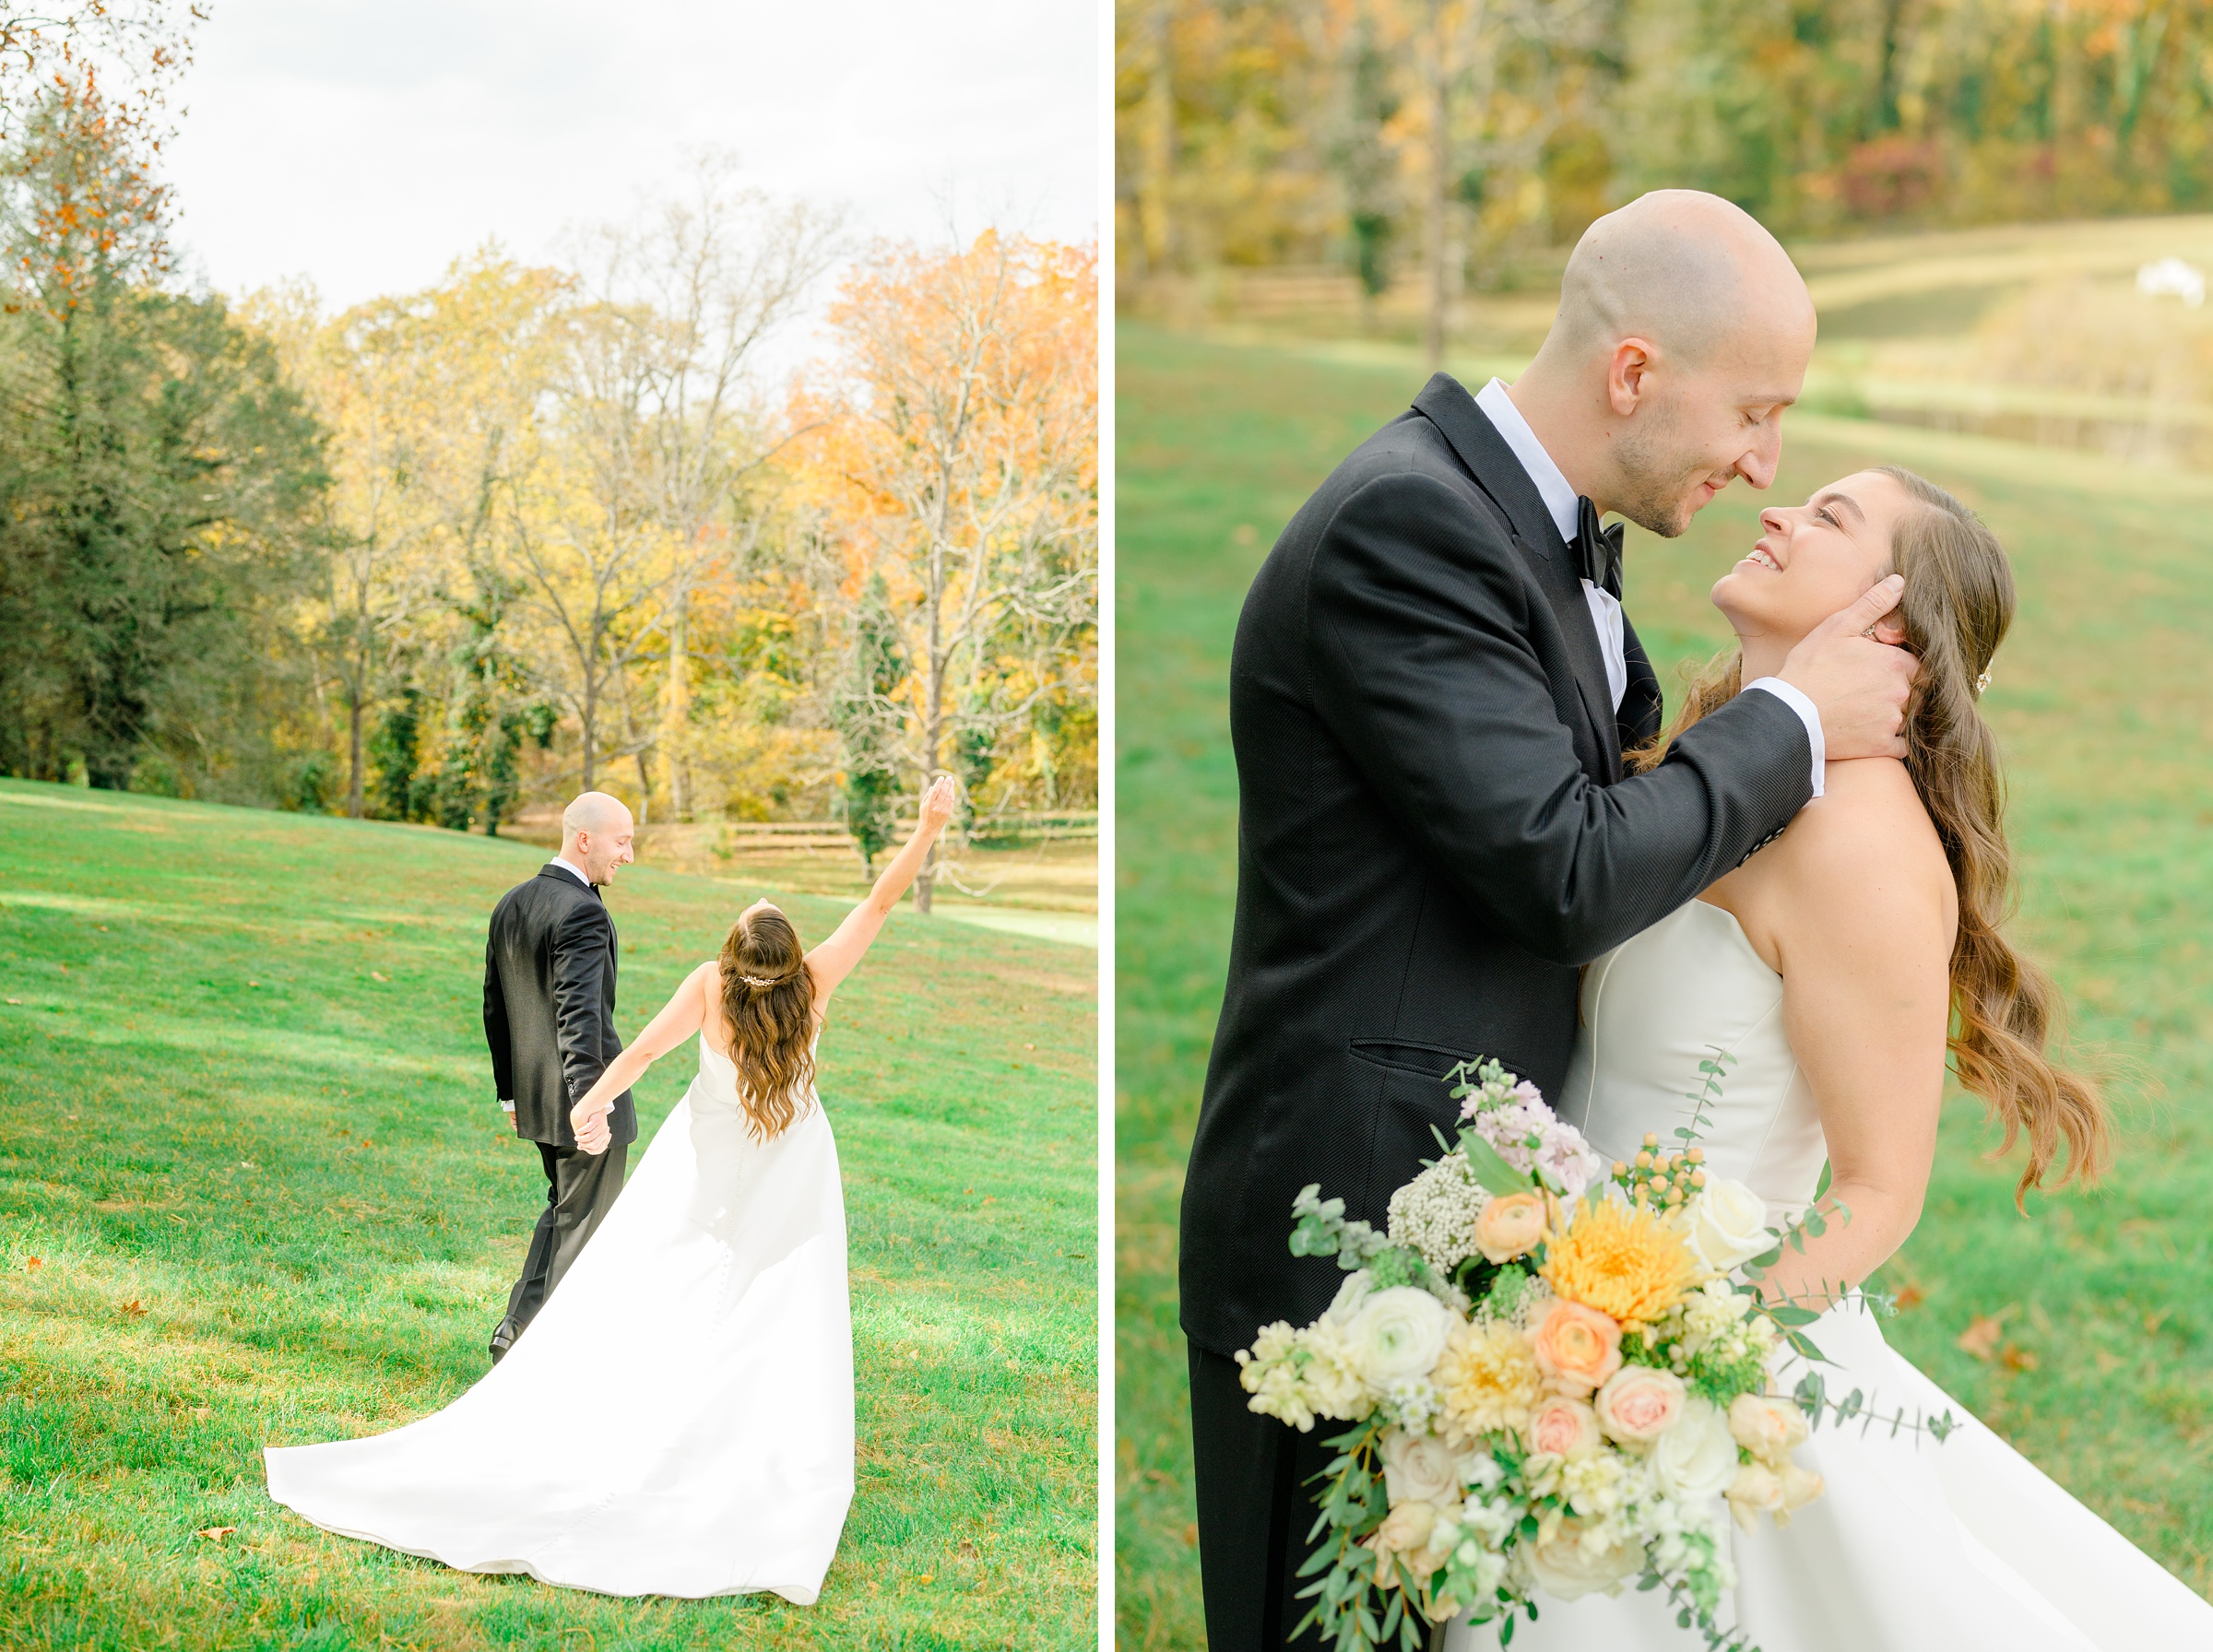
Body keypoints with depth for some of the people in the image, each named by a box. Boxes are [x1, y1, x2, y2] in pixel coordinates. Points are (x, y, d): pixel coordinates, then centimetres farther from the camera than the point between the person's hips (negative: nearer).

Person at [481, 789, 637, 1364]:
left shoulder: (511, 904, 9)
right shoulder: (582, 912, -20)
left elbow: (494, 1006, 15)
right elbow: (579, 1014, -30)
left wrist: (509, 1090, 22)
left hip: (533, 1095, 9)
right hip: (580, 1099, -8)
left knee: (562, 1208, 24)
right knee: (583, 1225, 4)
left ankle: (518, 1329, 22)